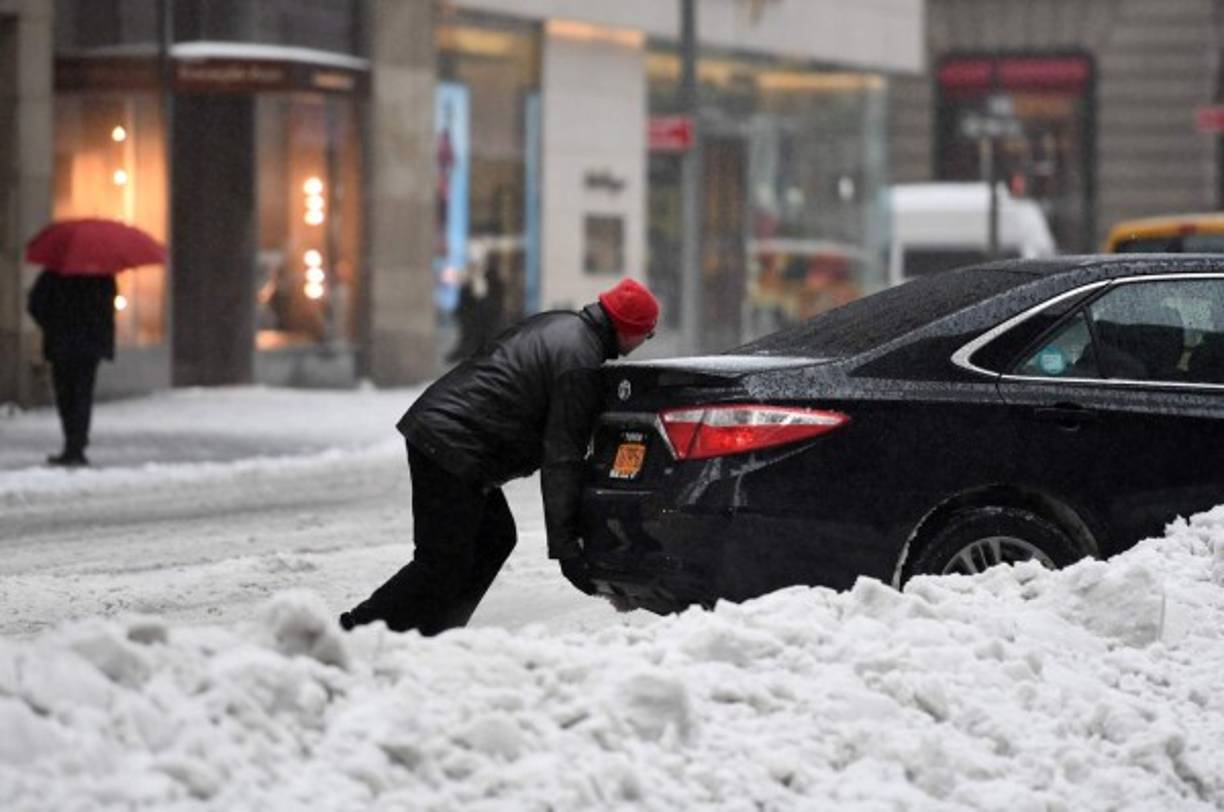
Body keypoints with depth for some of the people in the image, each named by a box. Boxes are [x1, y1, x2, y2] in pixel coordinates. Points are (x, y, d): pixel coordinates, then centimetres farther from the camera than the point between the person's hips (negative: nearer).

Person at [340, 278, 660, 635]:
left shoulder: (560, 325, 15)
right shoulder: (579, 364, -15)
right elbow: (561, 457, -18)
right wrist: (564, 545, -16)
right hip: (452, 453, -10)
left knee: (495, 538, 16)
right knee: (443, 565, -7)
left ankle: (428, 637, 13)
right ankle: (354, 633, -8)